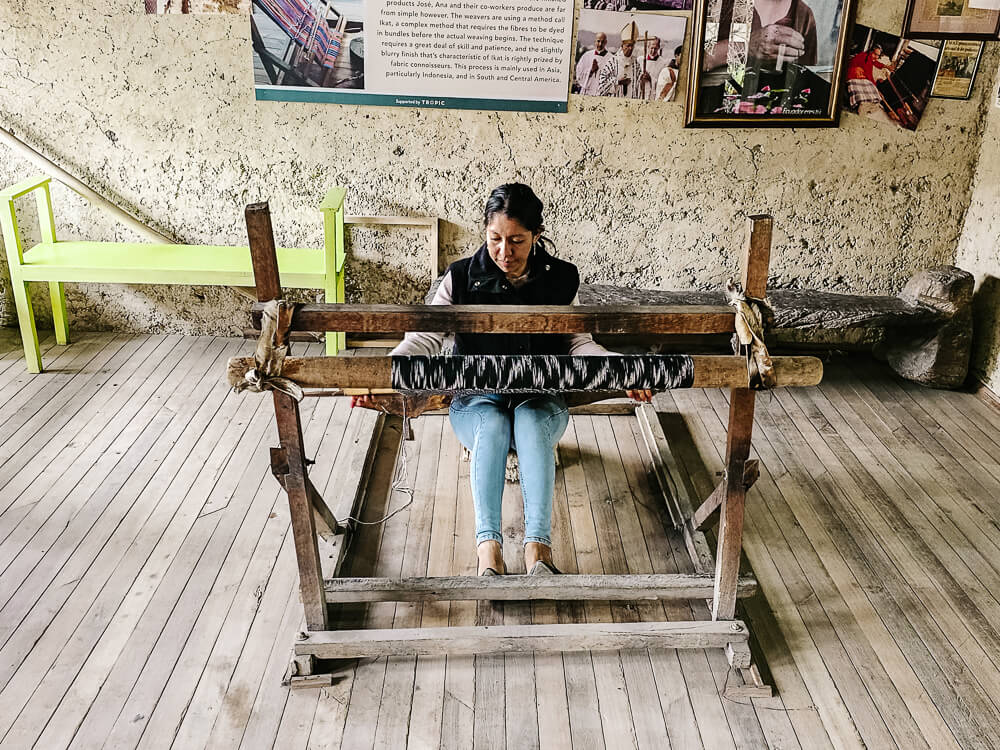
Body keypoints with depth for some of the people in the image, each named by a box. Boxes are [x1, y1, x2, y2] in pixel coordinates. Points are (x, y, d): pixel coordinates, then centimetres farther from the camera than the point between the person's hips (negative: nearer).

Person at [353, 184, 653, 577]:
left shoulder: (560, 279, -1)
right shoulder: (462, 278, -5)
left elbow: (577, 342, -1)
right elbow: (424, 339, -11)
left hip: (541, 400, 0)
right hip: (477, 399, 0)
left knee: (530, 422, -35)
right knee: (493, 424, -35)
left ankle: (538, 547, -43)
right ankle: (488, 549, -42)